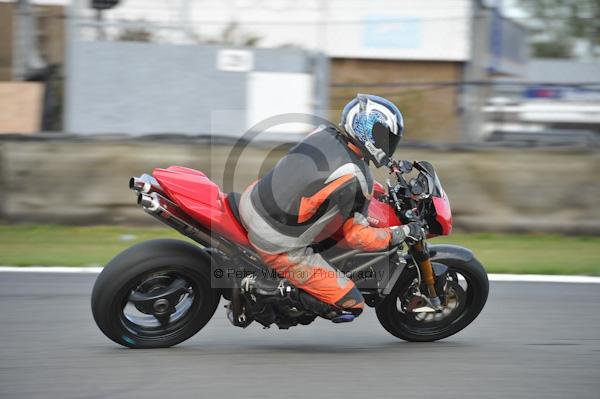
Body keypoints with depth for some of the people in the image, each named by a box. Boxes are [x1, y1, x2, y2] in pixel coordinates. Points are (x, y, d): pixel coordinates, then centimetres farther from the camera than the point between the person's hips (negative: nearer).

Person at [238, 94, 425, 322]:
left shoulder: (323, 133, 1)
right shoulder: (358, 179, -19)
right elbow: (356, 237, -10)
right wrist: (403, 232, 2)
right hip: (279, 247, -6)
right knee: (351, 304, 2)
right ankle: (273, 288, 1)